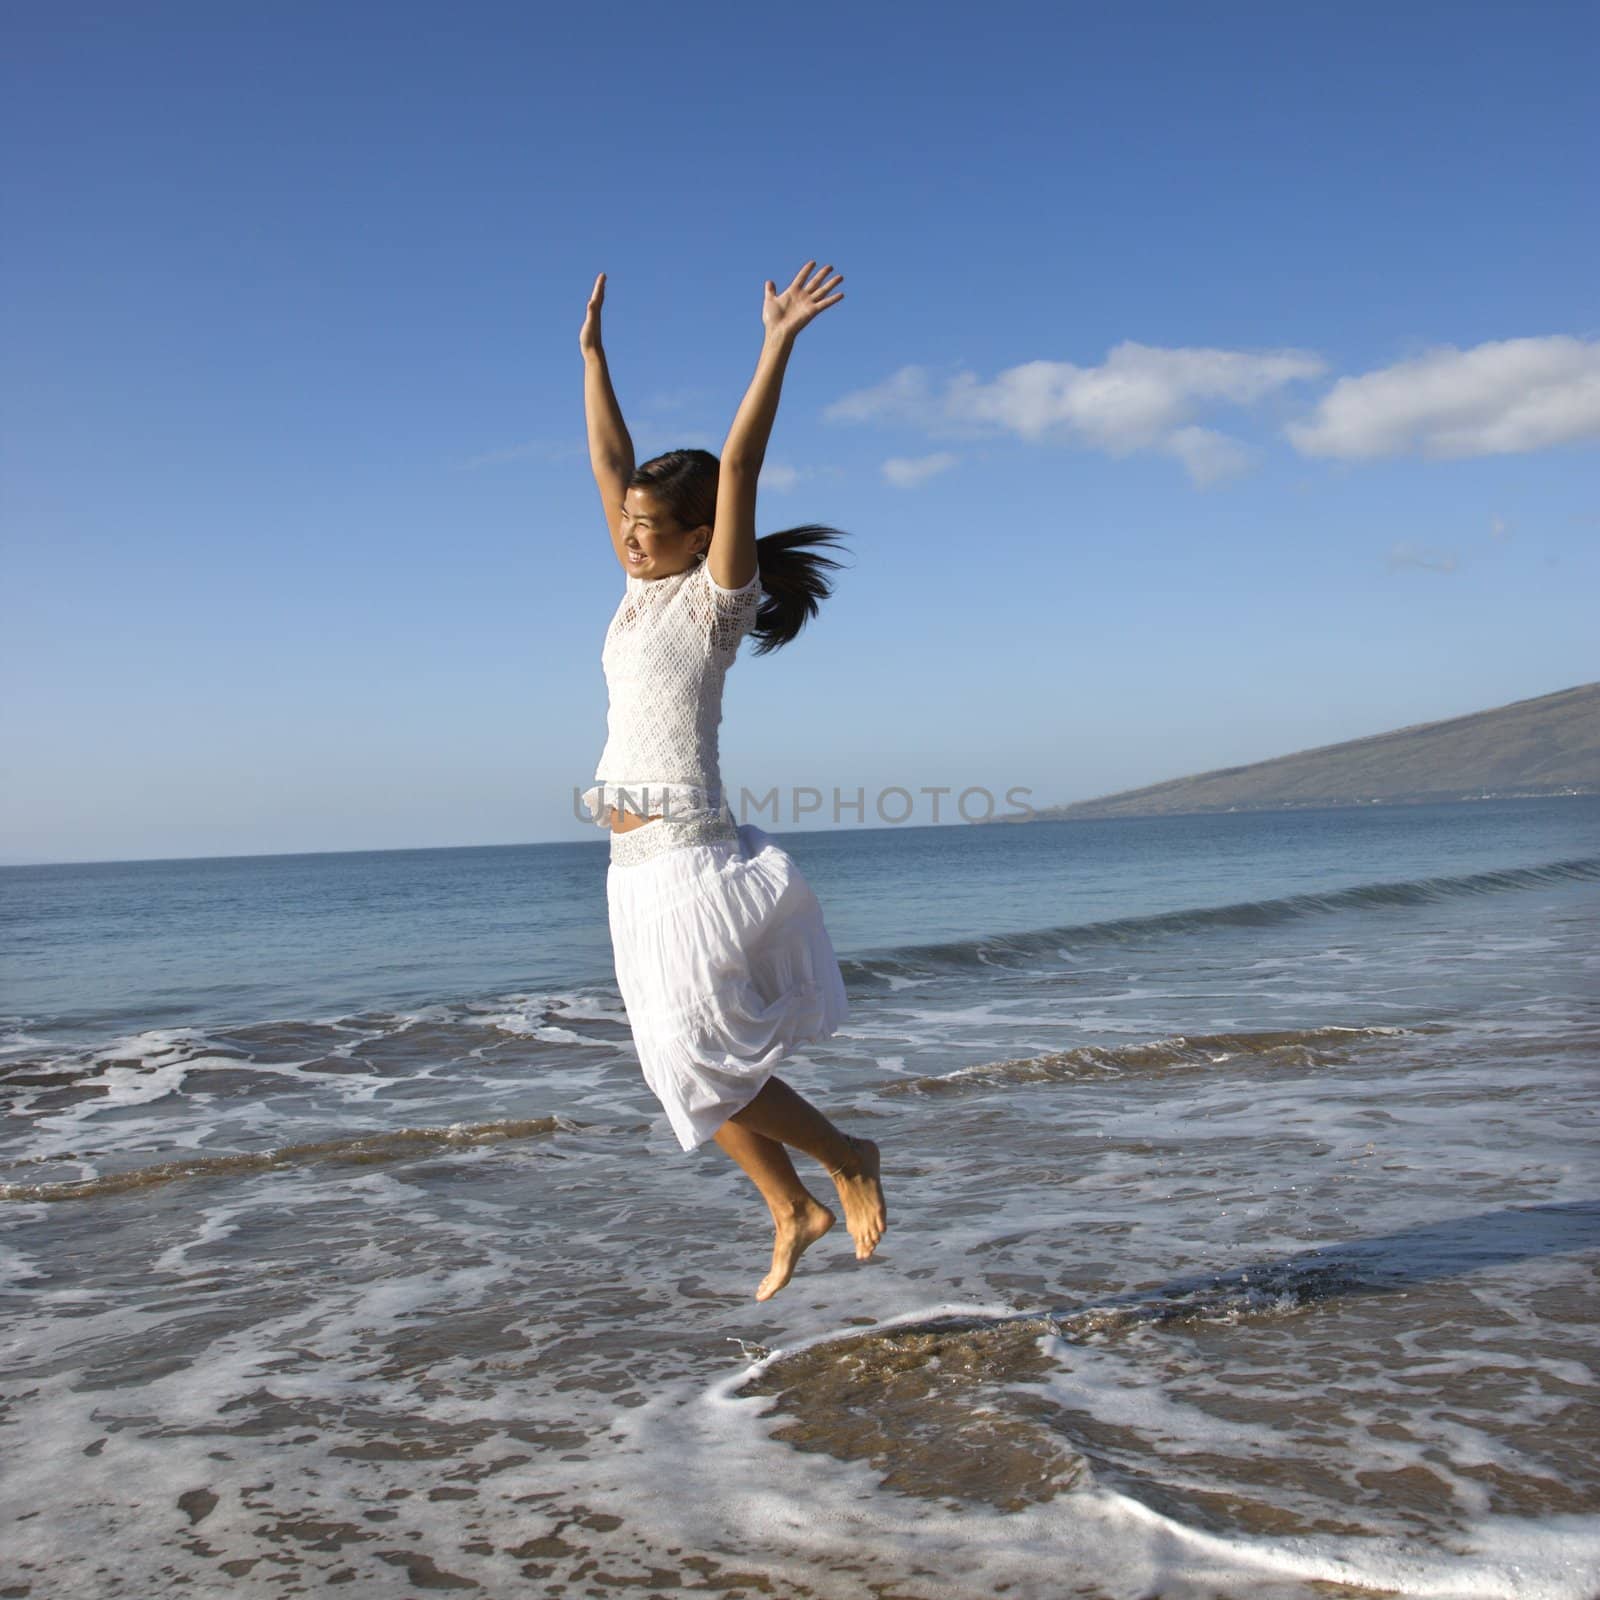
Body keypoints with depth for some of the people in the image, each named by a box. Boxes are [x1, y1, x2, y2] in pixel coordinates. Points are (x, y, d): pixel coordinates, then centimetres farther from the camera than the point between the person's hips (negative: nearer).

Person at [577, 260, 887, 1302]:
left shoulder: (716, 596, -6)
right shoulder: (644, 593, 12)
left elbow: (740, 467, -16)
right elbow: (611, 464, 16)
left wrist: (777, 347, -20)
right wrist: (593, 355, 19)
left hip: (691, 865, -8)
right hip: (640, 871, 8)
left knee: (700, 1063, -6)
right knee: (687, 1066, 12)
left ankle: (850, 1160, 14)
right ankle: (793, 1210, 27)